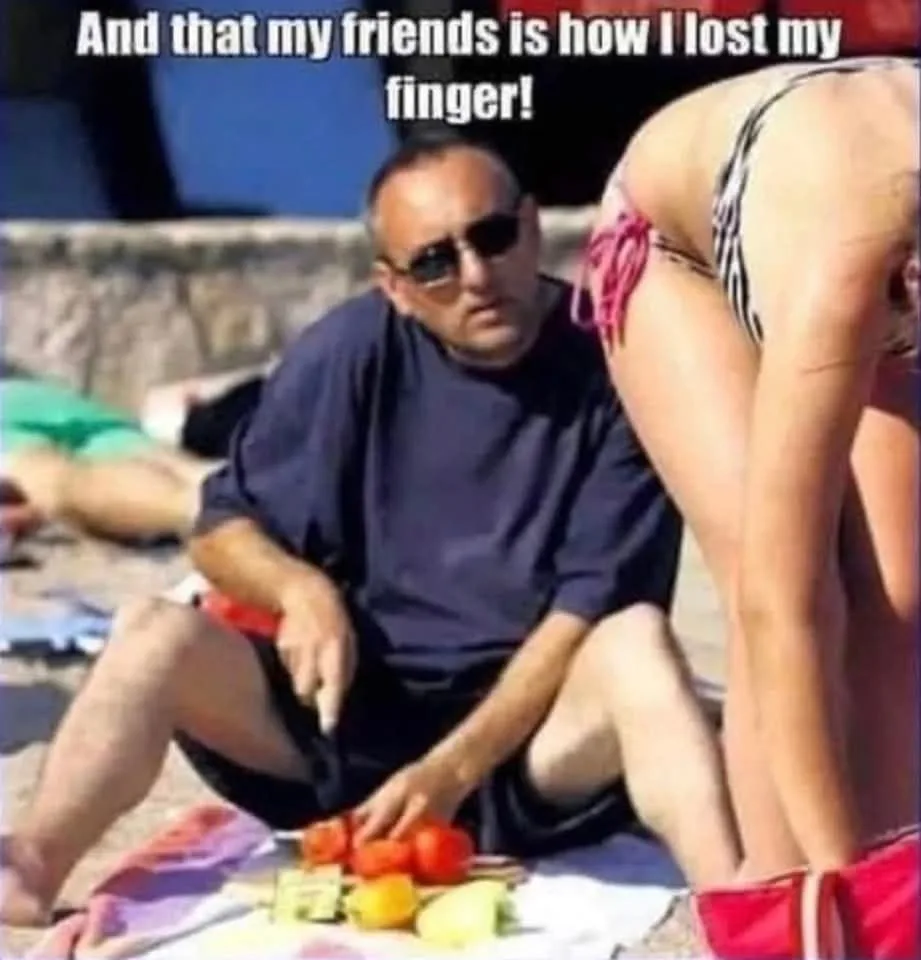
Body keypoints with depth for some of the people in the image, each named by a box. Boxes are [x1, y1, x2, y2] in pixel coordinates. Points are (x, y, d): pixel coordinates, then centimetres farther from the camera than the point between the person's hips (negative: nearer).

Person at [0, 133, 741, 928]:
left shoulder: (614, 369, -8)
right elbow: (224, 526, 4)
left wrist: (453, 770, -20)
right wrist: (301, 589, -19)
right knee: (157, 635, -20)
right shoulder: (353, 352, -2)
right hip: (351, 708, 3)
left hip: (533, 735, -2)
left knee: (636, 640, -32)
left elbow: (594, 607, -12)